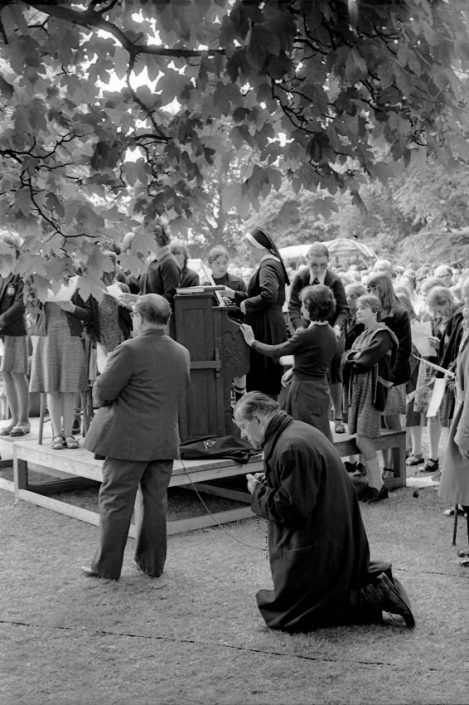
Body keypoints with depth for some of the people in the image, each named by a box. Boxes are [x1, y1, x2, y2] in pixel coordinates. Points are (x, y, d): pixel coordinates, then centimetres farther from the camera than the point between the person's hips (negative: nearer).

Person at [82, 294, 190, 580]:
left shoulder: (130, 350, -15)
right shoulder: (182, 353, 6)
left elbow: (102, 393, -13)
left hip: (128, 440, -6)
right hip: (166, 439, 6)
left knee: (116, 502, 5)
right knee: (156, 501, 14)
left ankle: (107, 566, 14)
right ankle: (153, 563, 23)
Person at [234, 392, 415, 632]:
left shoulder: (291, 448, -24)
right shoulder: (301, 432, 9)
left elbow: (293, 509, -24)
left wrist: (258, 492, -9)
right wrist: (268, 483, 6)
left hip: (317, 548, -10)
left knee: (281, 615, -3)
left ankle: (373, 598, -6)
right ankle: (374, 585, 14)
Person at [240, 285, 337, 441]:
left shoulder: (306, 335, -21)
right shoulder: (330, 334, 2)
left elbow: (276, 352, -10)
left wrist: (251, 341, 3)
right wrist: (294, 370, 17)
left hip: (304, 390, -8)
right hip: (321, 389, 8)